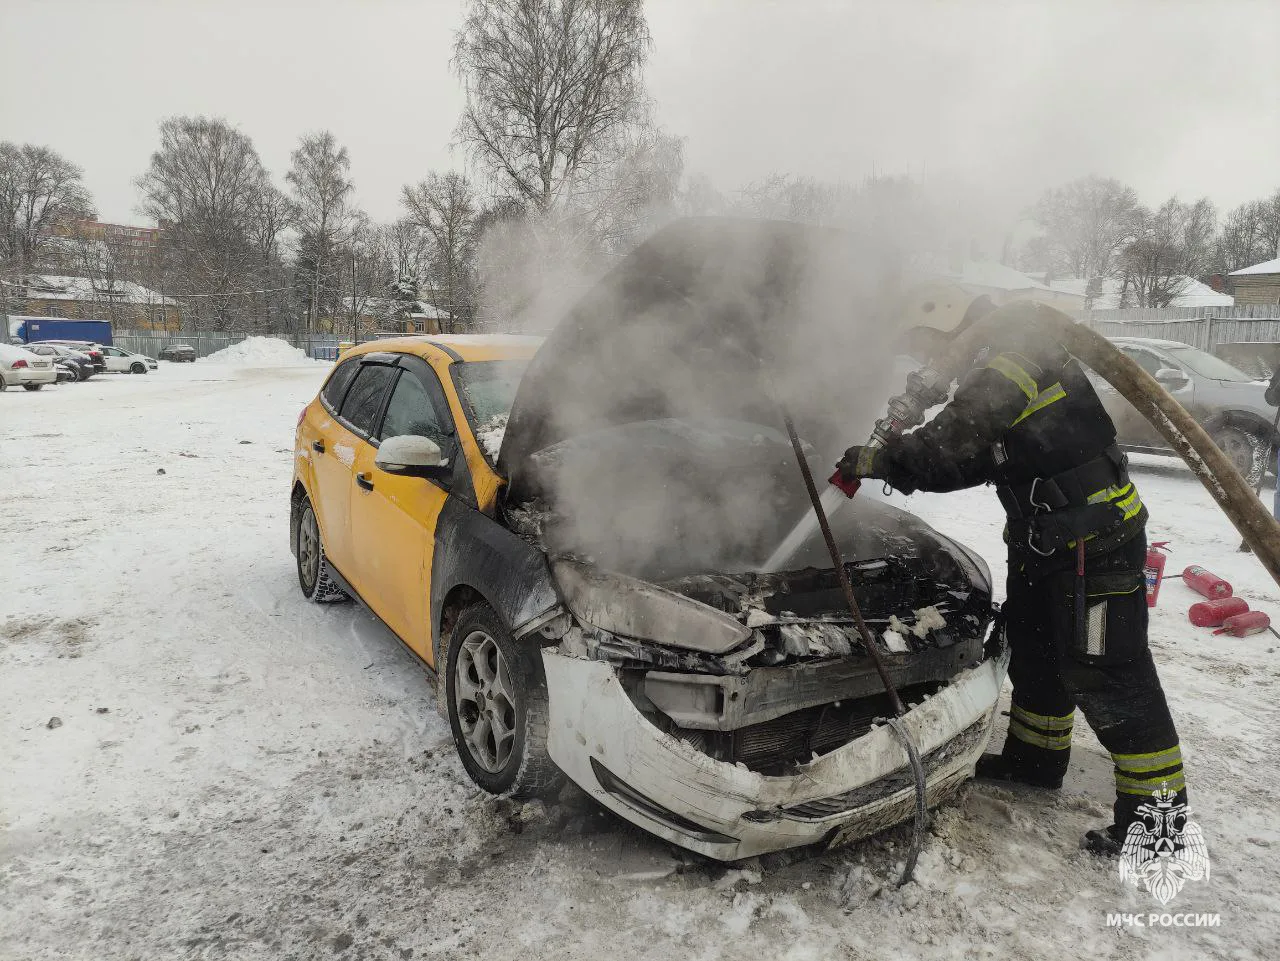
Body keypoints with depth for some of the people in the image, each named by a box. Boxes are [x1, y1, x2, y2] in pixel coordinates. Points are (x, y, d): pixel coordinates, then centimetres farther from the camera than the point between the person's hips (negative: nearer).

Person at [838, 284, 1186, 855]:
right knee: (1034, 654, 21)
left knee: (1104, 676, -5)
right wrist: (896, 462, 4)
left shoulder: (1018, 359, -17)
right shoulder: (994, 375, 16)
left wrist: (882, 460, -20)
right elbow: (972, 460, 15)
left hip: (1095, 544, -11)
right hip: (1044, 542, 11)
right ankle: (1036, 759, 39)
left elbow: (951, 443, -29)